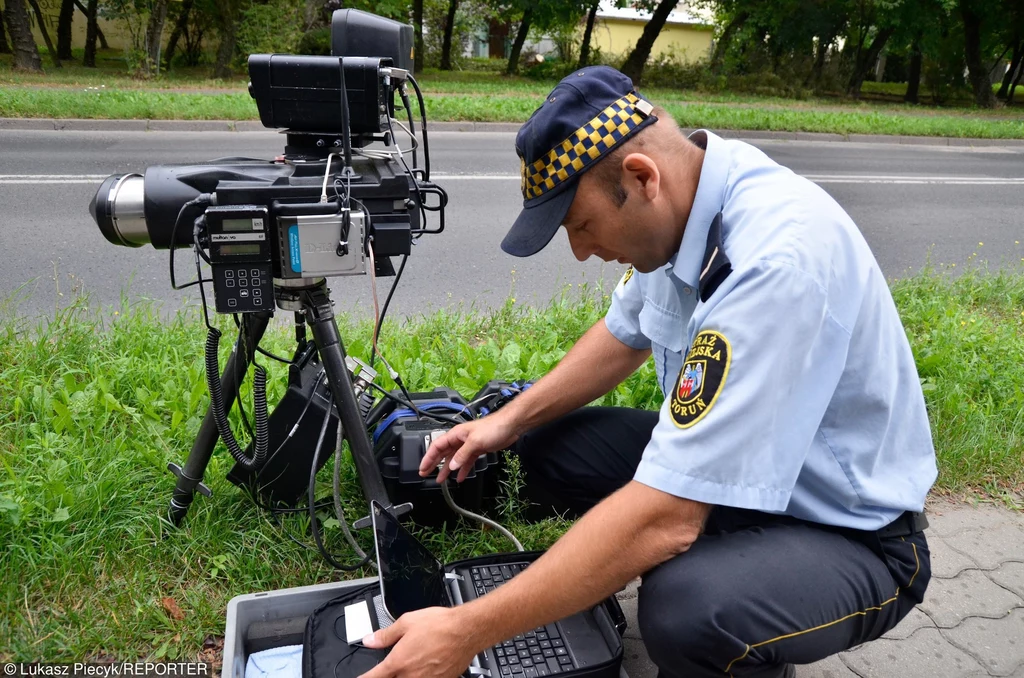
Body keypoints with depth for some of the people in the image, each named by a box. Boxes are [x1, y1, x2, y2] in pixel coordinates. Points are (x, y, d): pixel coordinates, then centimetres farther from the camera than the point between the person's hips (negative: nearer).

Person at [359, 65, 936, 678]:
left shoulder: (776, 261, -35)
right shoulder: (677, 201, -8)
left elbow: (664, 516, -36)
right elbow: (625, 334, 10)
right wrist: (511, 420, 0)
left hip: (851, 531, -7)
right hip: (727, 461, 7)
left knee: (685, 611, -35)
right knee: (549, 449, 0)